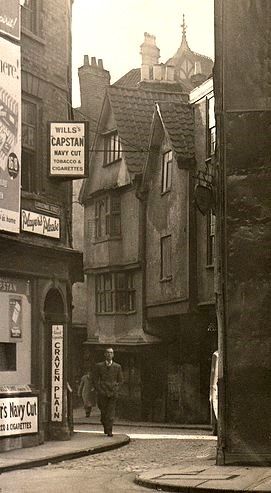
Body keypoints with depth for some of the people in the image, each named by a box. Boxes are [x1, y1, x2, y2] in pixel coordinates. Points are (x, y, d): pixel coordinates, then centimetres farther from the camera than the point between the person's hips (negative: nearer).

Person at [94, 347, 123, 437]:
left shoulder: (117, 367, 8)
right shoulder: (99, 366, 7)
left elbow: (120, 380, 12)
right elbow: (96, 380, 8)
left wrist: (116, 389, -1)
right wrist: (99, 390, -3)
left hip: (113, 393, 0)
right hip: (102, 393, 0)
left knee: (111, 412, -8)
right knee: (103, 412, 4)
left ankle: (109, 431, -9)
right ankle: (105, 427, 25)